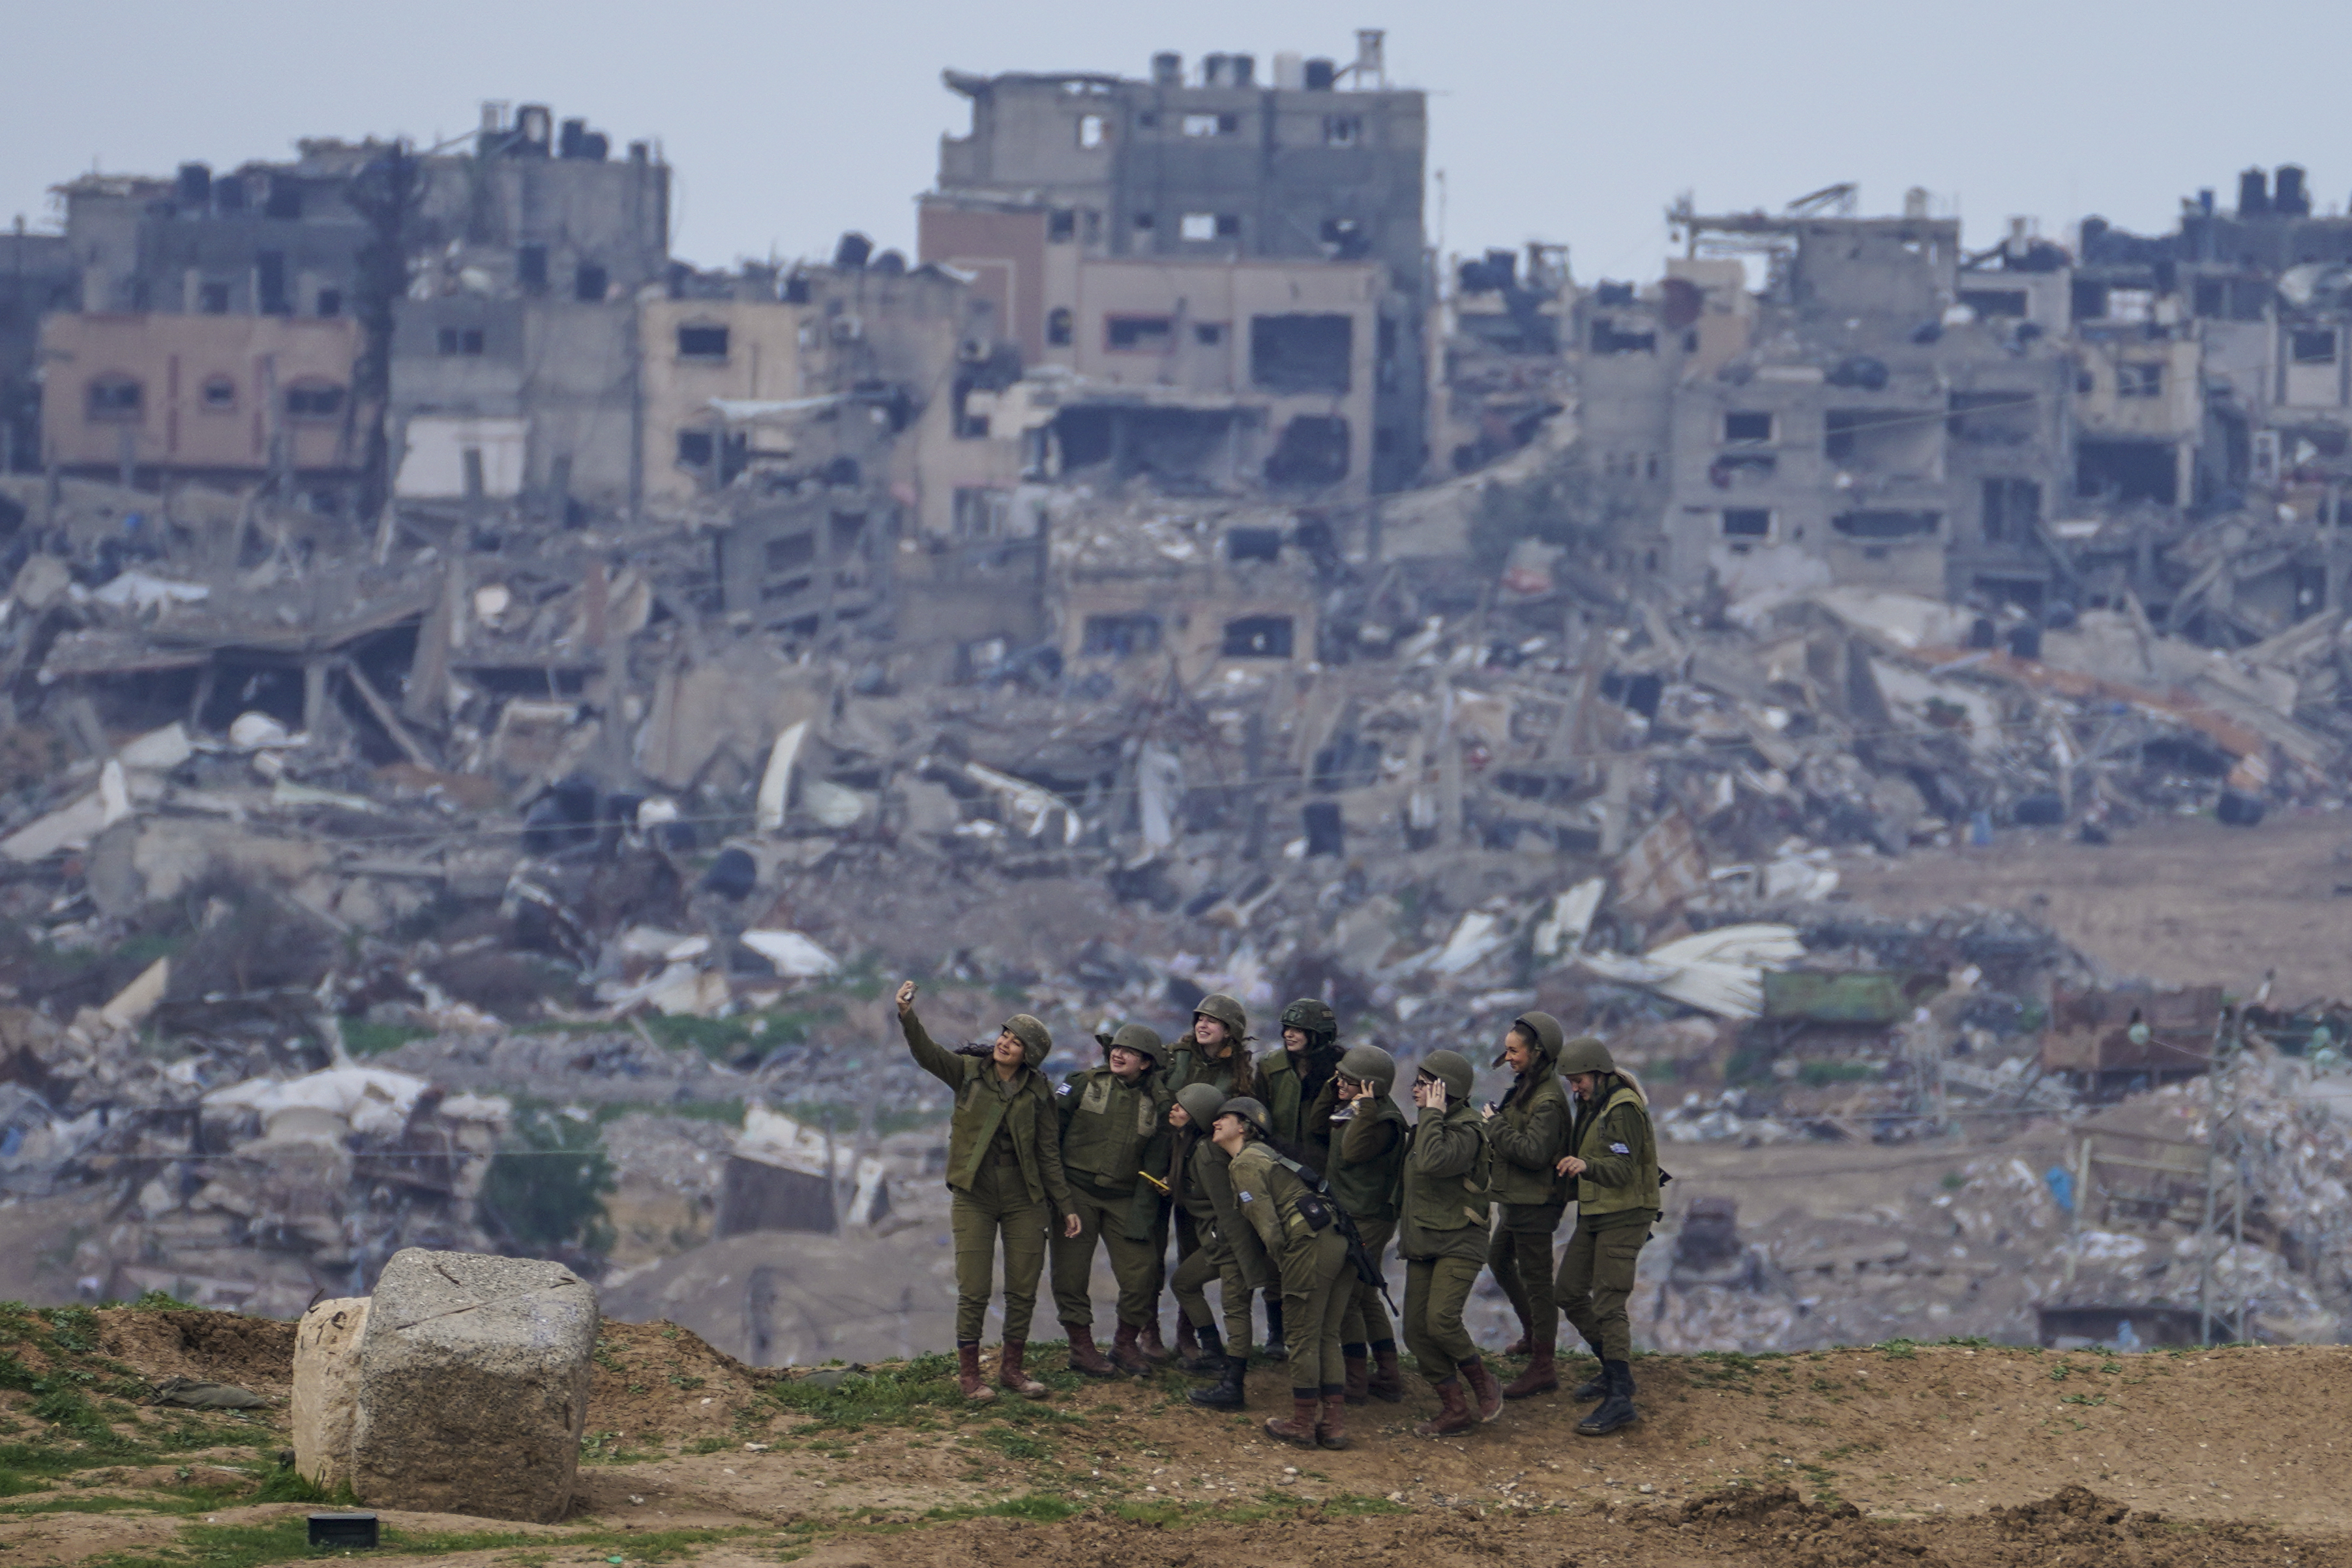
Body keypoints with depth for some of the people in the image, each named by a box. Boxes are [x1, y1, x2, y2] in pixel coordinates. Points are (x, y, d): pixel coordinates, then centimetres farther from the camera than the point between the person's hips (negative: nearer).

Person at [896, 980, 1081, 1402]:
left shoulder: (1037, 1093, 3)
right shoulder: (968, 1073, -1)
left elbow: (1049, 1154, 7)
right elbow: (926, 1053, -17)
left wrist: (1065, 1206, 5)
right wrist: (907, 1016, -35)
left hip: (1023, 1200, 2)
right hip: (974, 1197, -2)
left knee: (1024, 1290, 4)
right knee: (974, 1291, -5)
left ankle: (1013, 1367, 19)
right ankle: (968, 1373, 6)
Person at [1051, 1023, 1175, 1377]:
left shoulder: (1157, 1105, 5)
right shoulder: (1084, 1083, 1)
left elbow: (1155, 1163, 4)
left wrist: (1142, 1213, -5)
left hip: (1123, 1198, 1)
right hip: (1076, 1193, -1)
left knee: (1142, 1274, -4)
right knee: (1071, 1273, -1)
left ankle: (1126, 1344, 16)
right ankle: (1081, 1348, 13)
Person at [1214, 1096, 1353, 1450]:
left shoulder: (1246, 1165, -4)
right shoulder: (1267, 1153, 25)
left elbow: (1267, 1224, -10)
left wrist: (1282, 1263, -1)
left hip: (1310, 1245, -9)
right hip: (1338, 1241, 9)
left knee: (1303, 1338, 1)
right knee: (1327, 1338, 12)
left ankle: (1302, 1425, 8)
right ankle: (1334, 1425, 11)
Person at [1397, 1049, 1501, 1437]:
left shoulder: (1466, 1132, -16)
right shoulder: (1428, 1127, 13)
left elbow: (1432, 1162, -35)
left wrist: (1432, 1115, -25)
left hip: (1458, 1244, -9)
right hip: (1422, 1244, 9)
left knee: (1441, 1321, -22)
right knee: (1417, 1330, 1)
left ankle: (1485, 1386, 1)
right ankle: (1454, 1409, 9)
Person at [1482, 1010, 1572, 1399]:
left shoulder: (1547, 1100, -23)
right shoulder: (1527, 1087, 9)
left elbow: (1534, 1151, -30)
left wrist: (1495, 1126, -21)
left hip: (1536, 1202, -11)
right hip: (1515, 1198, 11)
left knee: (1536, 1279, -5)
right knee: (1499, 1260, 27)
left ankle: (1543, 1367, 0)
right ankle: (1532, 1334, 43)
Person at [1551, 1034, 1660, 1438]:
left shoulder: (1623, 1110, -19)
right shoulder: (1592, 1105, 9)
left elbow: (1621, 1171, -30)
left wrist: (1585, 1165, -46)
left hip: (1624, 1217, -10)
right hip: (1593, 1214, 10)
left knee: (1608, 1305, -14)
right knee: (1570, 1294, 12)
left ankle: (1620, 1399, -17)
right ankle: (1614, 1370, 26)